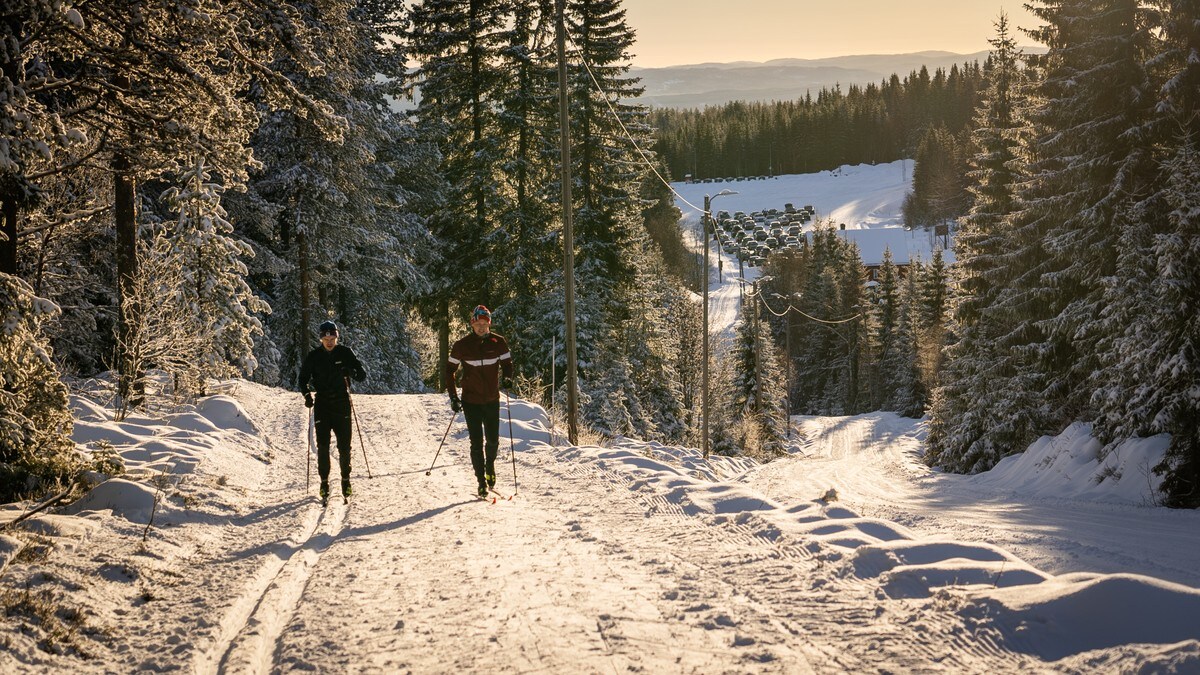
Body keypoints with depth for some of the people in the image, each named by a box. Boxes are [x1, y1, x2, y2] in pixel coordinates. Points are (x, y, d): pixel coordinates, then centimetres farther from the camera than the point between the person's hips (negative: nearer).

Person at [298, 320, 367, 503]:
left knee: (344, 447, 1)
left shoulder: (345, 353, 0)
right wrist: (307, 394, -7)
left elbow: (362, 374, 1)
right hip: (322, 406, 1)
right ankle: (324, 482, 9)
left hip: (342, 406, 0)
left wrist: (354, 373, -23)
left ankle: (346, 480, 16)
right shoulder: (314, 356, 2)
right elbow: (303, 378, 11)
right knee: (323, 447, -1)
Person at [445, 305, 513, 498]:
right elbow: (449, 370, 2)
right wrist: (453, 397, -3)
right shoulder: (462, 346, -6)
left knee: (493, 440, 8)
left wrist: (508, 377, -14)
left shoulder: (498, 343, -2)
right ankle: (482, 482, 6)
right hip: (471, 401, -2)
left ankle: (490, 464, 39)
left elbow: (507, 363, 9)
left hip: (492, 400, 2)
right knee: (477, 442, -3)